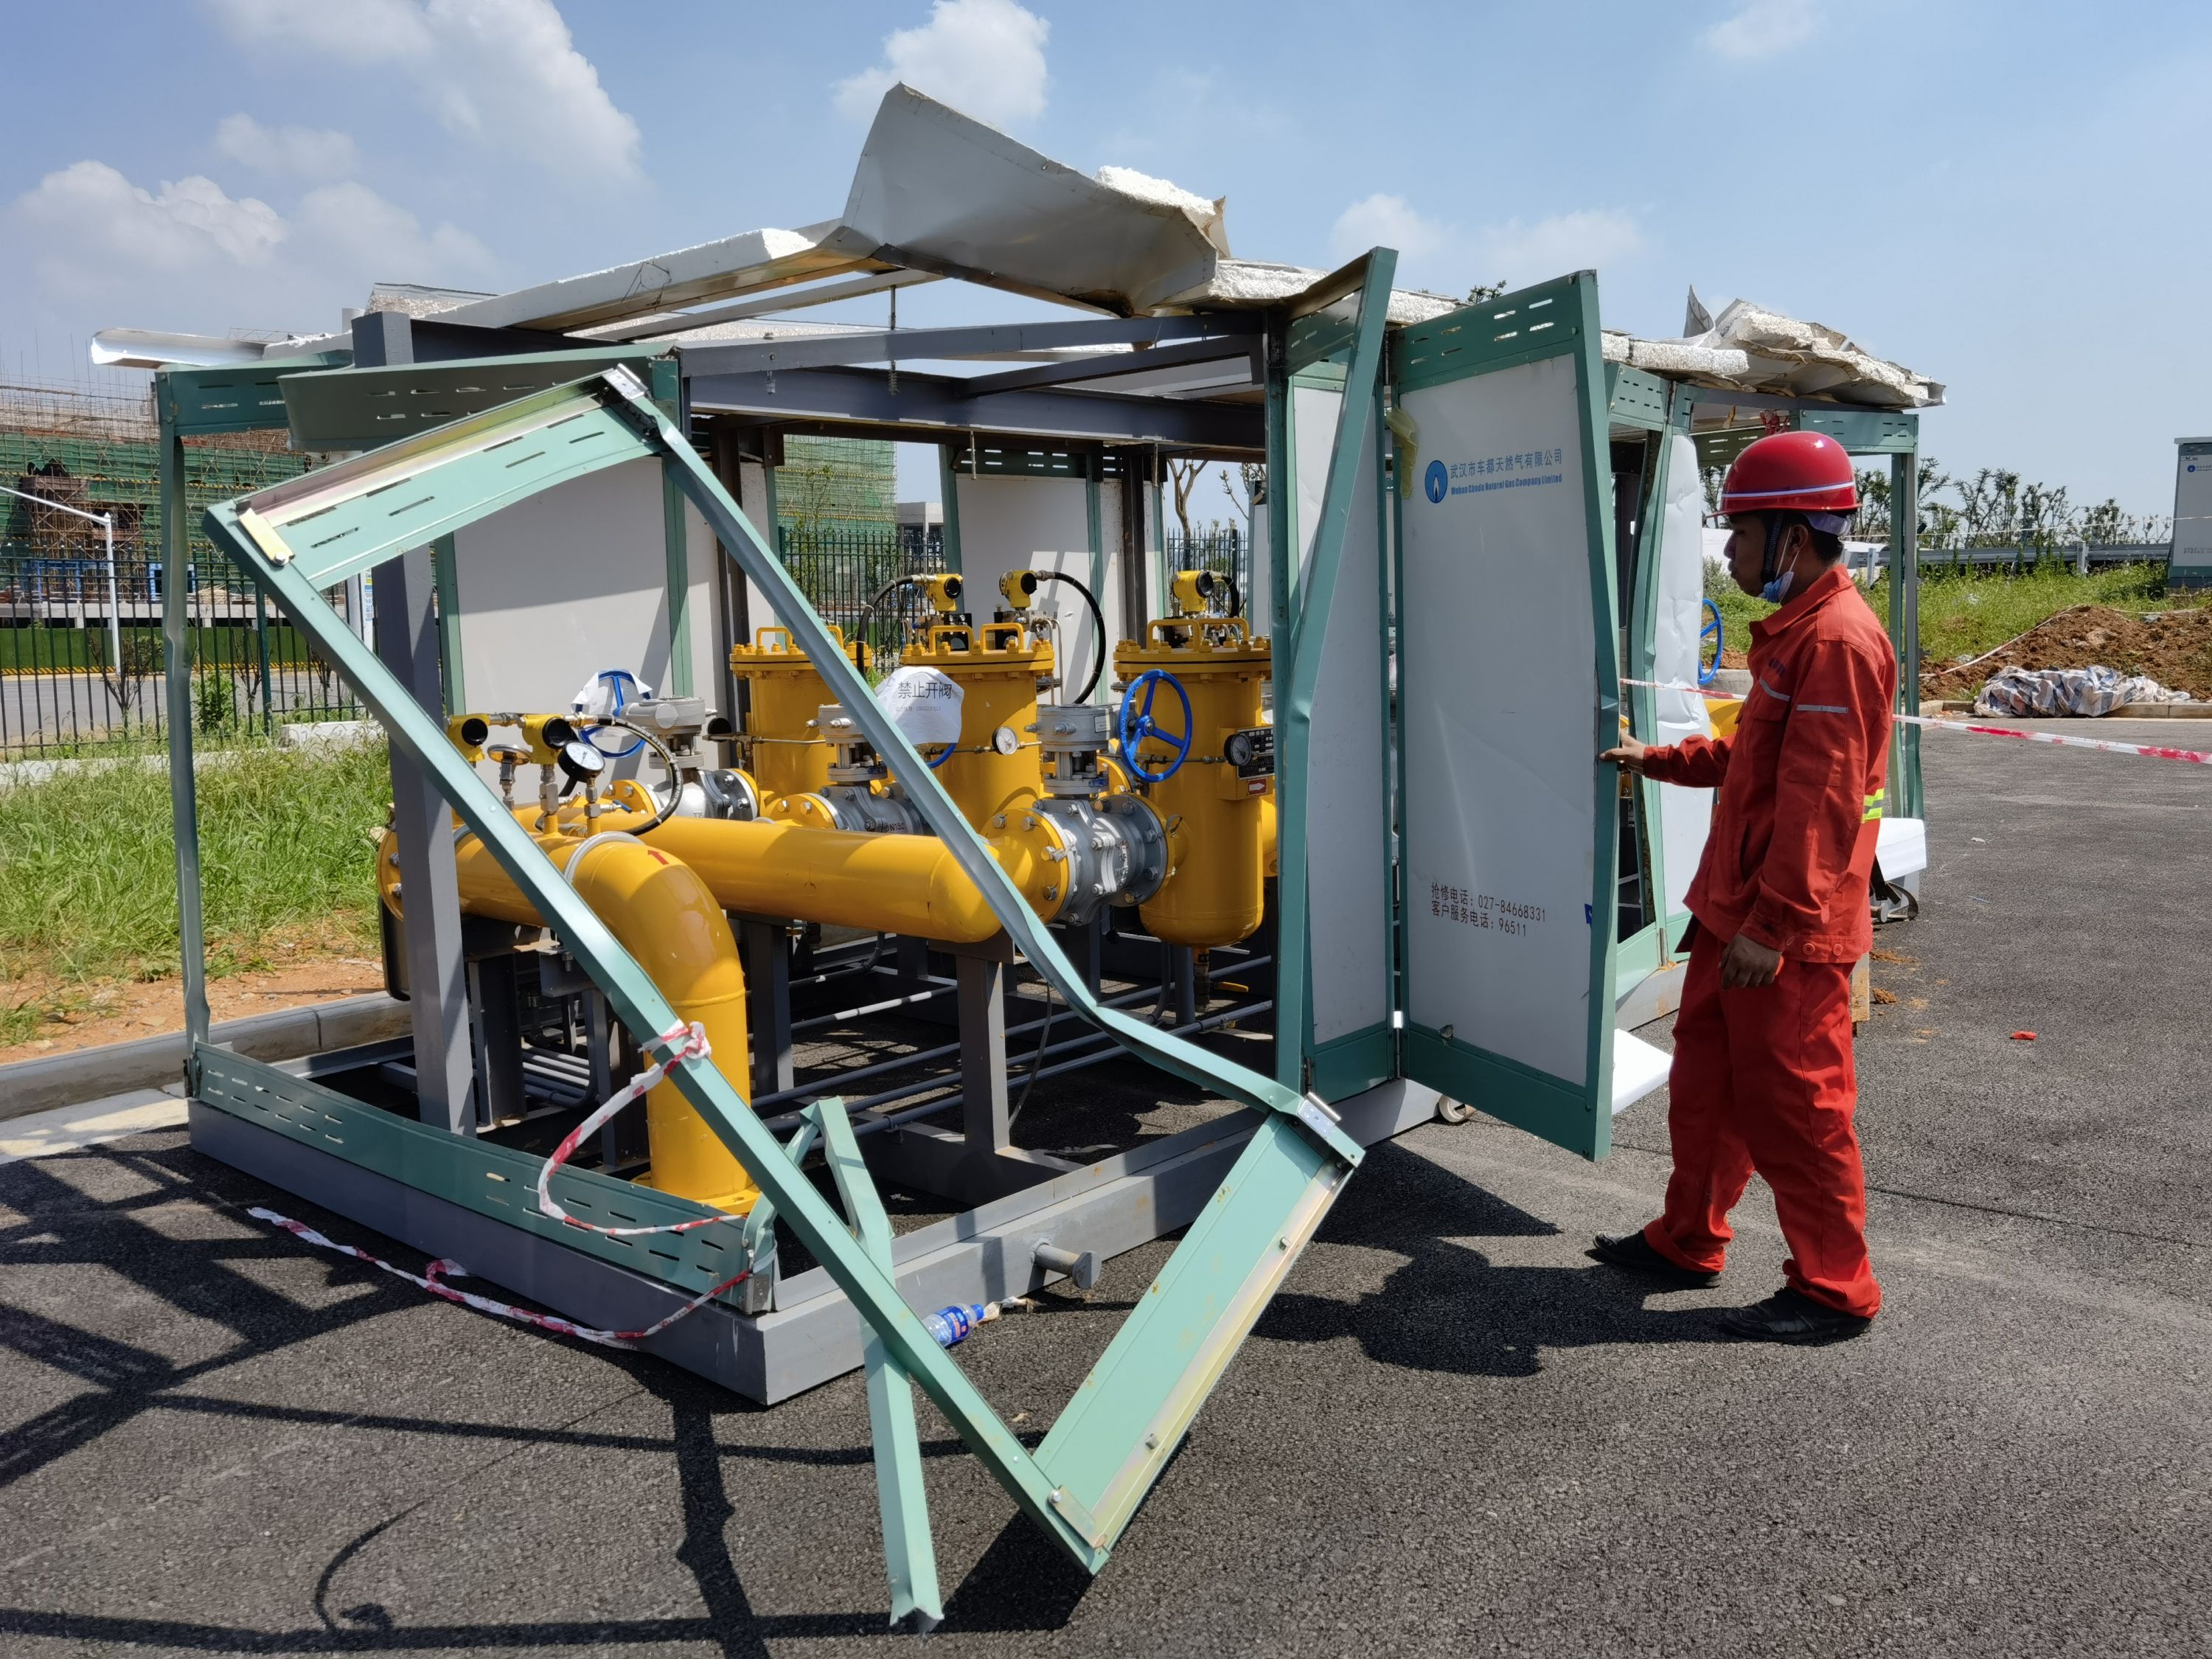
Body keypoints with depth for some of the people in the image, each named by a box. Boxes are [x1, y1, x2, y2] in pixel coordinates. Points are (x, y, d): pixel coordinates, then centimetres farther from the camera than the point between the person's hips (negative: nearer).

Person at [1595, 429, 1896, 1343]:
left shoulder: (1837, 640, -19)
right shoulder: (1793, 631, 14)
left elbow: (1819, 801, -25)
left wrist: (1773, 924, -25)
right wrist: (1656, 760, 23)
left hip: (1789, 934, -10)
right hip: (1738, 912, 10)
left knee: (1791, 1104, 0)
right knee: (1706, 1079, 18)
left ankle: (1834, 1290, 16)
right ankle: (1687, 1242, 33)